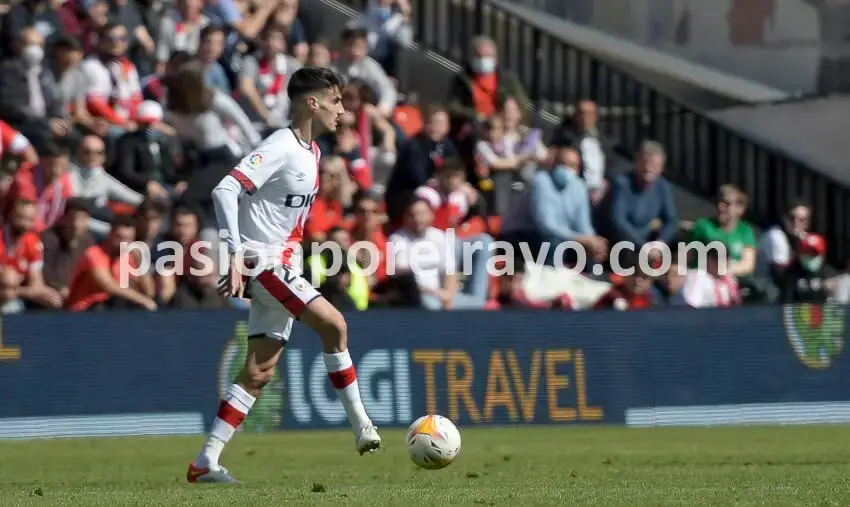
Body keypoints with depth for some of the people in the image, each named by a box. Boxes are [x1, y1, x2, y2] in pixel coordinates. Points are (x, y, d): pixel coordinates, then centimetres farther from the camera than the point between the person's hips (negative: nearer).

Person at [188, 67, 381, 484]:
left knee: (260, 372, 5)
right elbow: (225, 191, -24)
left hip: (283, 267, 10)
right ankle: (361, 427, -10)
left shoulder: (311, 152, 13)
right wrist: (236, 254, -29)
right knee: (333, 324, -18)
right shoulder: (280, 148, -16)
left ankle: (206, 461, 6)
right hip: (263, 261, -10)